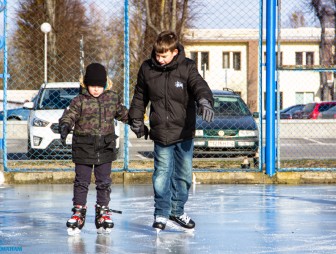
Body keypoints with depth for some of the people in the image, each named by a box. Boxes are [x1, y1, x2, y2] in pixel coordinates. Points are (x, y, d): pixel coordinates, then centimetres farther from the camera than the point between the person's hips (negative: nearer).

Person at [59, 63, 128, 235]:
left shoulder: (112, 98, 6)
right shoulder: (80, 101, -5)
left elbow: (123, 113, 21)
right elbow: (69, 115, -16)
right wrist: (65, 126, -35)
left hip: (105, 148, 2)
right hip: (83, 148, -2)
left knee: (104, 182, 6)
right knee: (81, 181, 2)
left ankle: (103, 211, 15)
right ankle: (78, 211, 10)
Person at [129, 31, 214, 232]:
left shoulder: (187, 68, -5)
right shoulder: (147, 69, 1)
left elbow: (199, 86, -21)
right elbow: (140, 97, 14)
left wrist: (205, 102, -42)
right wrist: (136, 121, 18)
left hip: (184, 133, 0)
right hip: (161, 133, 0)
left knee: (184, 174, 9)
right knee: (162, 174, -5)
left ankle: (177, 211, 26)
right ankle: (161, 214, 8)